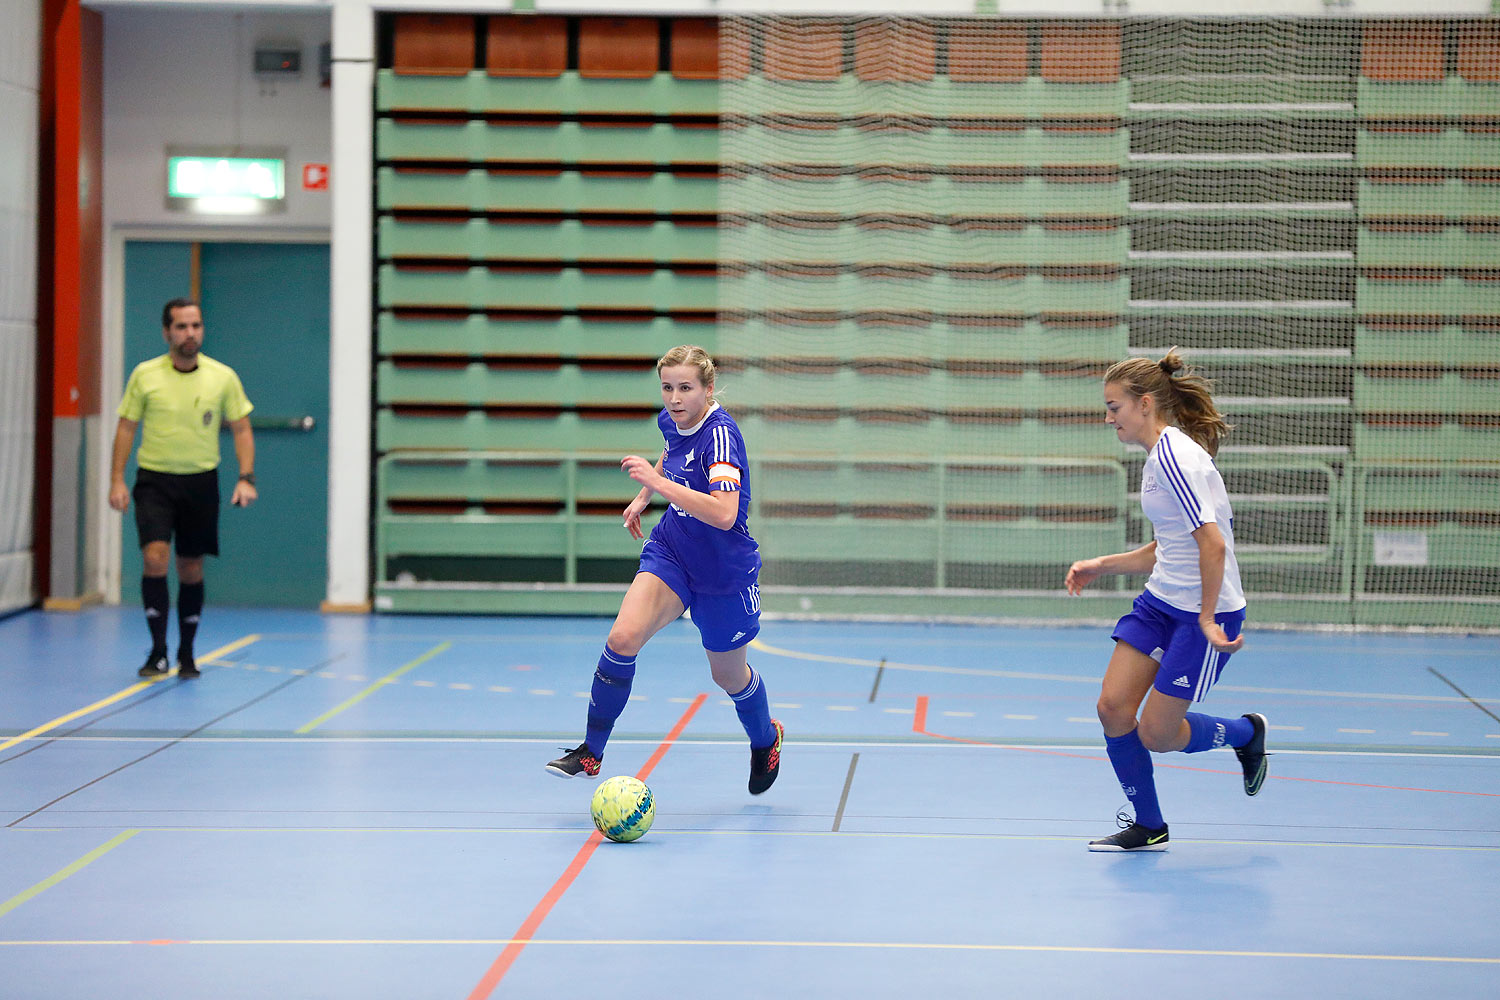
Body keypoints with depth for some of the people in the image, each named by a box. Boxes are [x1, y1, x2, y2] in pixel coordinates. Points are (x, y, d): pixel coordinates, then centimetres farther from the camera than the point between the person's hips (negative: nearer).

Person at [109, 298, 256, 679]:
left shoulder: (223, 377, -1)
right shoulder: (145, 375, -2)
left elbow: (241, 429, 5)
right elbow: (126, 428, 4)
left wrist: (246, 478, -7)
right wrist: (117, 480, -4)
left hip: (200, 482, 1)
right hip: (154, 480, -1)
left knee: (191, 569, 7)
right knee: (154, 557, -17)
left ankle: (186, 654, 20)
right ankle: (158, 651, -9)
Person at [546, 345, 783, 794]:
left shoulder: (720, 433, -28)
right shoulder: (671, 421, -5)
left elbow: (724, 514, -41)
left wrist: (658, 481, -42)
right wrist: (643, 496, 20)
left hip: (723, 571, -5)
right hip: (671, 551, 5)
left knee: (728, 674, 14)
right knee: (622, 638, -18)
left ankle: (765, 740, 46)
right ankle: (590, 752, -7)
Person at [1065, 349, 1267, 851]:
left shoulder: (1174, 456, -20)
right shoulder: (1158, 456, 11)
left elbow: (1212, 544, -25)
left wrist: (1207, 619, -21)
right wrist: (1104, 564, 12)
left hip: (1206, 613, -9)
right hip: (1159, 603, 9)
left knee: (1156, 734, -3)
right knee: (1113, 707, -1)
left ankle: (1246, 731, 26)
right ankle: (1148, 827, 14)